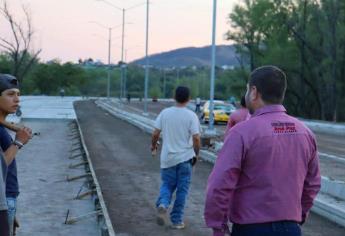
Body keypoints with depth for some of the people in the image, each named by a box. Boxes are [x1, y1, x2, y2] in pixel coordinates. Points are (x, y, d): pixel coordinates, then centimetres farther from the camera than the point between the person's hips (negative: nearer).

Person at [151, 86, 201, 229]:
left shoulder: (165, 113, -3)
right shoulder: (191, 116, -9)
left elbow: (155, 134, -1)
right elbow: (196, 138, -13)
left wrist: (153, 145, 19)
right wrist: (196, 154, 3)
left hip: (168, 158, 2)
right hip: (185, 158, -2)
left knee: (167, 185, 17)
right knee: (182, 189, 8)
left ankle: (162, 204, -12)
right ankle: (176, 220, 12)